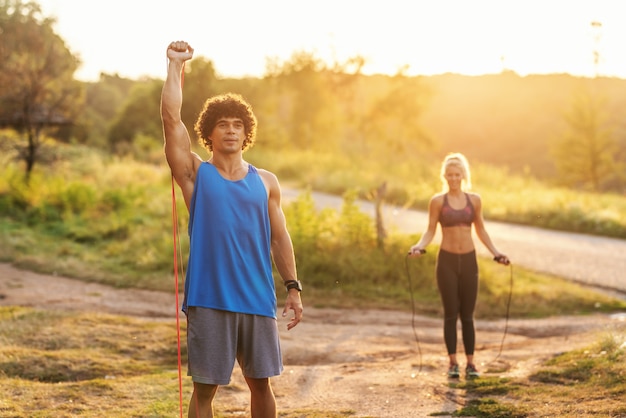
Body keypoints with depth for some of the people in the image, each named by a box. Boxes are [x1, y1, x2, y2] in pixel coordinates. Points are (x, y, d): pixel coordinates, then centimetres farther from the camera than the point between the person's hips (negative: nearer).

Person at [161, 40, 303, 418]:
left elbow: (279, 237, 11)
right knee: (205, 387, 2)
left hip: (257, 299, 3)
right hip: (208, 299, -2)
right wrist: (177, 64, -2)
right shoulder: (196, 174, 2)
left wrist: (293, 287, 5)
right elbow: (171, 116, -6)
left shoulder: (266, 182, 10)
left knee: (261, 382, 11)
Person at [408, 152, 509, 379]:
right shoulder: (437, 201, -2)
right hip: (447, 261, -2)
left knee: (467, 315, 5)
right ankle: (453, 362, 9)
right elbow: (430, 231, 0)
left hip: (469, 260, 2)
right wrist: (419, 246, -19)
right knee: (451, 313, 1)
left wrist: (495, 253, 6)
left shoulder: (474, 200, 5)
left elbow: (480, 230, 14)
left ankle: (470, 363, 10)